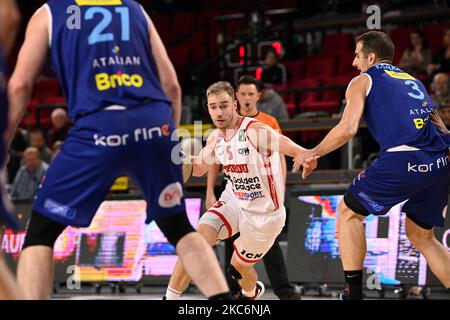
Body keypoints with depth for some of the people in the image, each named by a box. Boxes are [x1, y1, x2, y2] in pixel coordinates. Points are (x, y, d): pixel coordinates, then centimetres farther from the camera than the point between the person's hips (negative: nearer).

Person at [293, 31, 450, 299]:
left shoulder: (363, 81, 11)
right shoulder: (413, 81, 29)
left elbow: (348, 128, -3)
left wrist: (313, 153, 10)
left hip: (403, 161, -6)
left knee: (349, 213, 15)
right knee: (421, 235, 23)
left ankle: (354, 294, 11)